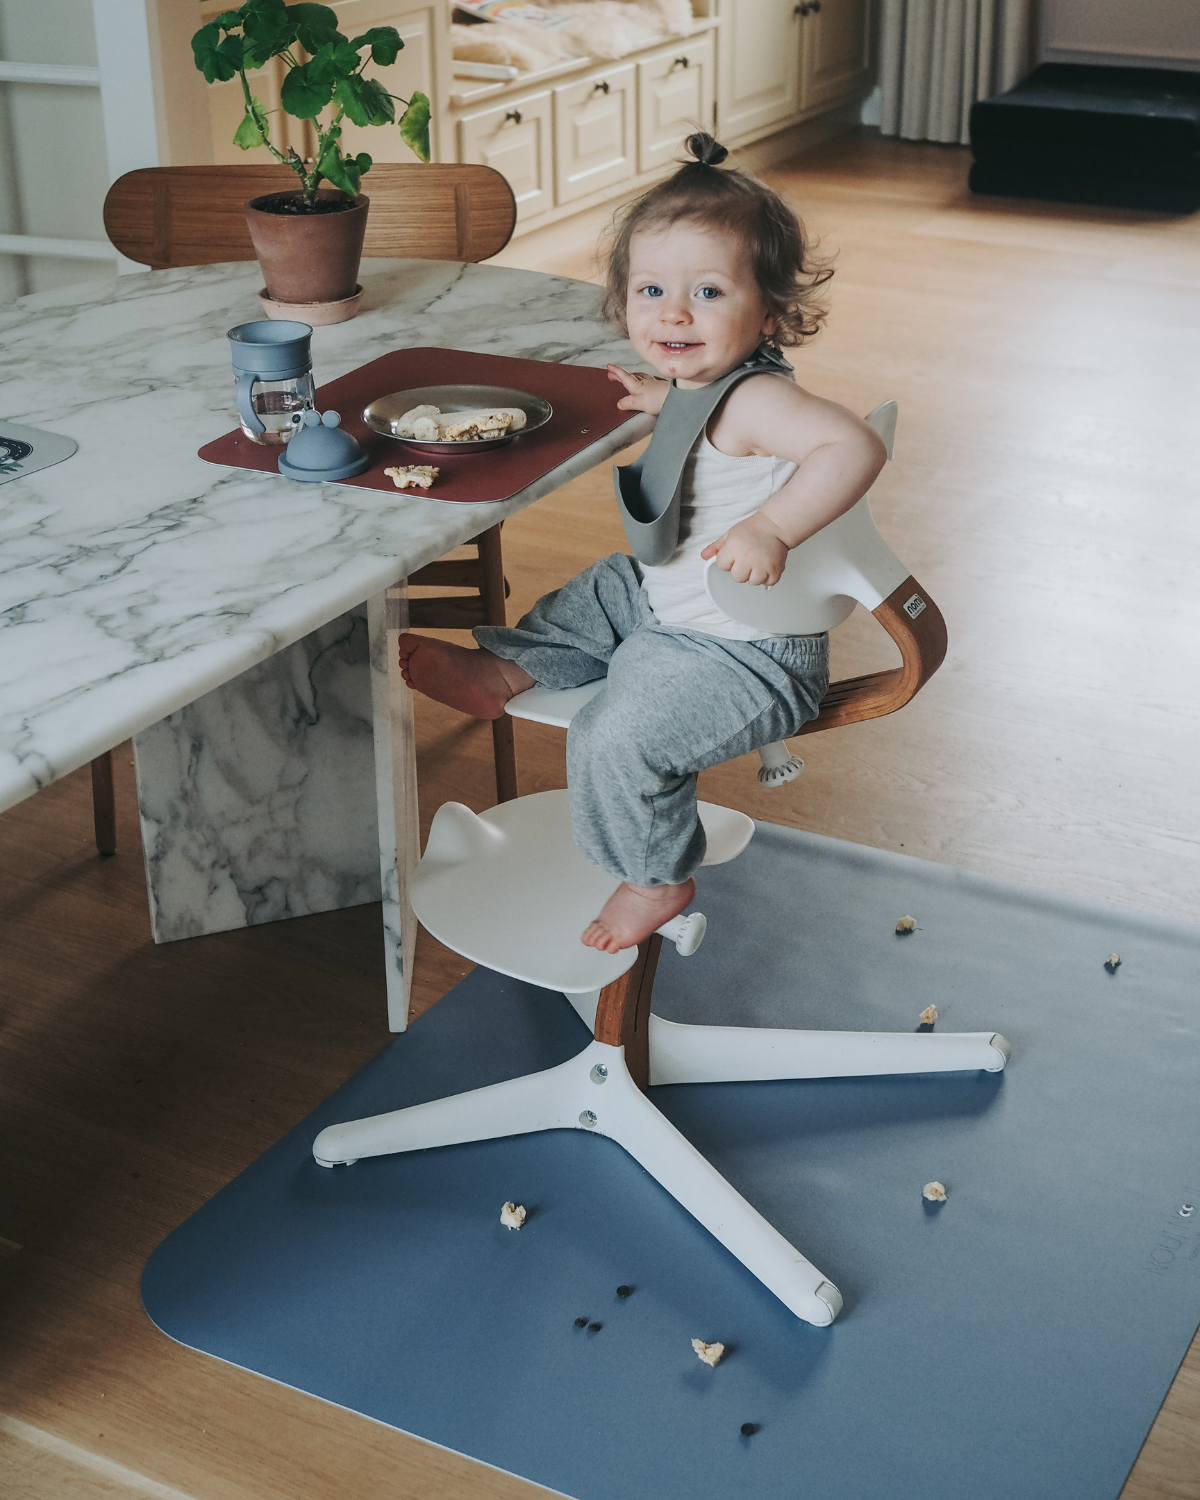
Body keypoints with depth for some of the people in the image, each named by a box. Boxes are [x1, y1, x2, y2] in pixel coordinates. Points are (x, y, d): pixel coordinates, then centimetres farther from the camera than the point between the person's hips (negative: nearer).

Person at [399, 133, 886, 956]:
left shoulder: (755, 401, -28)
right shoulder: (709, 382, 1)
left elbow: (855, 445, -45)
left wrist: (772, 527, -49)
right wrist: (664, 397, 22)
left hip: (750, 653, -10)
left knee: (615, 738, -19)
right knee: (594, 595, 26)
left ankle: (656, 882, 1)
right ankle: (502, 671, 43)